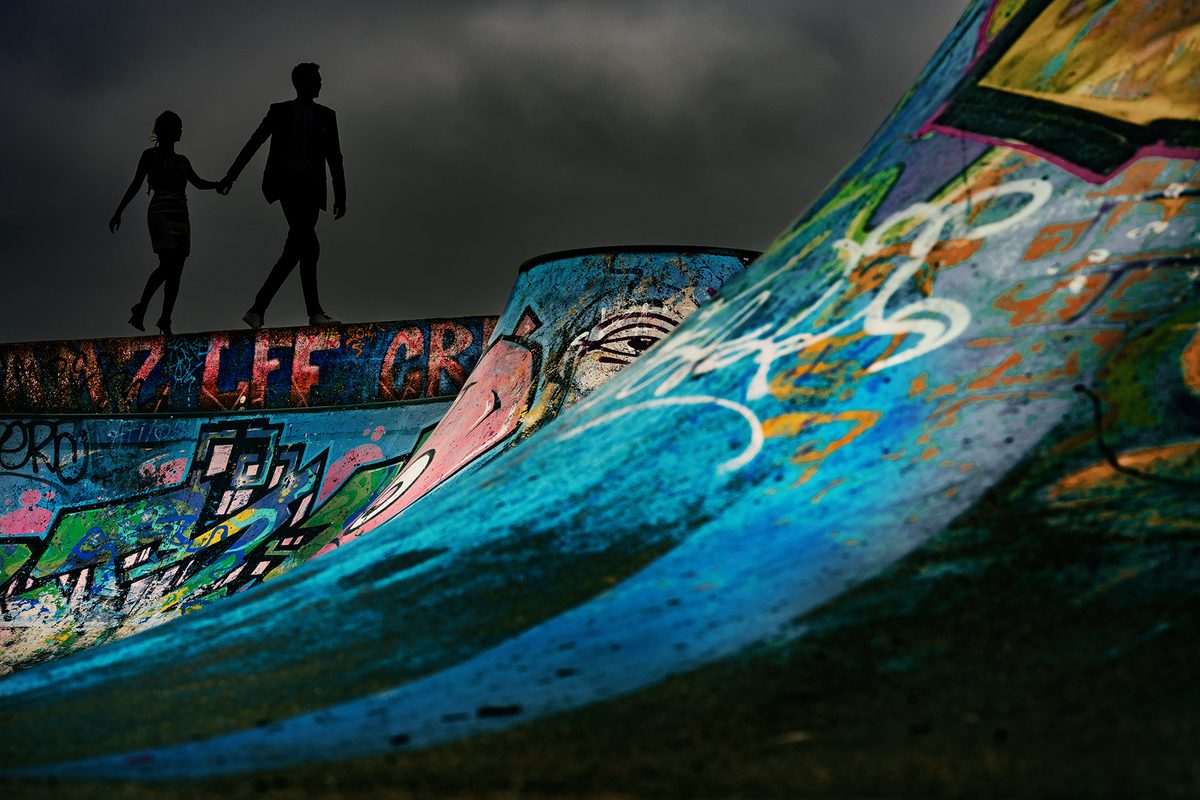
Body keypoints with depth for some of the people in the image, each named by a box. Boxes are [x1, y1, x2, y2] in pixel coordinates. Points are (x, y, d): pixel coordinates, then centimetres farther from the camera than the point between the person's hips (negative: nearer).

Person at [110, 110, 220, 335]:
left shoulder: (182, 160, 20)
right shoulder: (151, 155, 6)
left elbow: (198, 182, 20)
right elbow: (136, 184, 4)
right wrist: (118, 212, -2)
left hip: (181, 216, 6)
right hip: (160, 213, -6)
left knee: (175, 270, -1)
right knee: (167, 264, -21)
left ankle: (165, 321, 0)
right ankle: (140, 308, -9)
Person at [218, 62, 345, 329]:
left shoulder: (325, 116, 16)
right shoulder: (280, 111, 9)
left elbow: (334, 158, 15)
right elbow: (253, 143, 11)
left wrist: (340, 196, 8)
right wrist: (231, 175, 7)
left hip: (311, 187, 4)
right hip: (287, 182, -4)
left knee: (294, 250, -3)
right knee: (308, 246, -19)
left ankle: (258, 310, 1)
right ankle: (315, 311, -21)